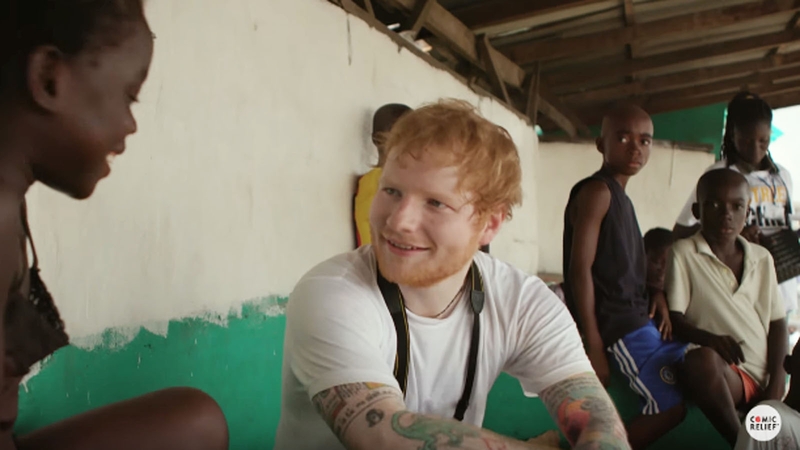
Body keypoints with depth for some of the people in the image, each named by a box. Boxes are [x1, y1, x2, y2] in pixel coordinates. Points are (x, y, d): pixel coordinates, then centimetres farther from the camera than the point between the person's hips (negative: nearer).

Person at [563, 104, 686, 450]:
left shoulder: (621, 198, 15)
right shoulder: (596, 191, -13)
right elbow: (580, 269, -20)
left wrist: (659, 301, -1)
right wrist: (594, 346, -21)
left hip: (638, 318, 10)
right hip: (616, 326, -10)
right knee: (671, 405, -10)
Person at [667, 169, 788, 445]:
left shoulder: (762, 258, 14)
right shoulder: (683, 254, 0)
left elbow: (777, 323, 13)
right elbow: (674, 319, -5)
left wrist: (777, 381, -1)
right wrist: (708, 338, -26)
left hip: (765, 376, 5)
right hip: (723, 373, -4)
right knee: (701, 359, -37)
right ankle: (740, 442, -24)